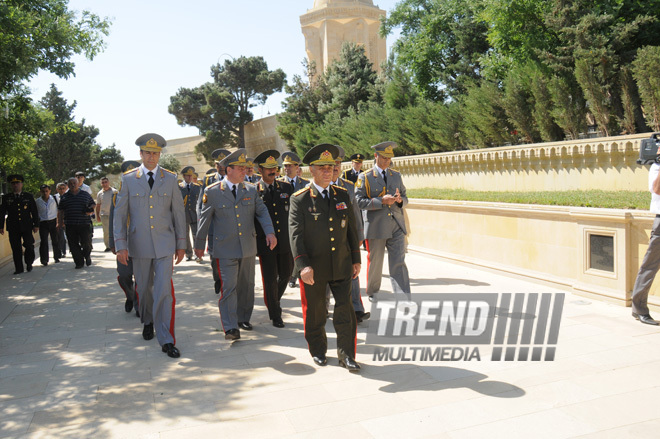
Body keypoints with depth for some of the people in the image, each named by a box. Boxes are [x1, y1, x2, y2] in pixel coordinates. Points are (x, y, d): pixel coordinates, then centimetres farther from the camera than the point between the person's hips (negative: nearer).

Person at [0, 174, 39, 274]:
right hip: (13, 228, 1)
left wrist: (36, 225, 1)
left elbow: (34, 212, 7)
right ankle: (19, 268, 9)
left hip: (27, 227, 0)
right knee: (16, 248, 1)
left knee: (29, 246, -4)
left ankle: (29, 264, 20)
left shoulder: (29, 197, 7)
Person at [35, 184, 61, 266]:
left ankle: (56, 257, 19)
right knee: (44, 241, -7)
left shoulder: (54, 199, 4)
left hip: (53, 222, 0)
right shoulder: (37, 201, 5)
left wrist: (58, 222, 2)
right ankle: (44, 260, -7)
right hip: (43, 223, 0)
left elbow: (58, 211, 8)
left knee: (55, 240, 4)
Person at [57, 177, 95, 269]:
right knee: (73, 245, 0)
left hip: (84, 224, -1)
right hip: (70, 226, 1)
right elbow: (60, 211, 14)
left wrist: (90, 211, -4)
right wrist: (60, 222, 5)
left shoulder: (86, 195, 10)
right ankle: (79, 262, 10)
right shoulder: (65, 197, 13)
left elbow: (93, 204, 16)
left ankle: (87, 256, 26)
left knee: (86, 242, -3)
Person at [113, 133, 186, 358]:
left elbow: (178, 212, 6)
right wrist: (121, 245, -5)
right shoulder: (128, 179, 2)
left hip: (164, 243, -1)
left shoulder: (170, 178, 3)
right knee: (143, 289, 14)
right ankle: (148, 322, 41)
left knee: (164, 290, -7)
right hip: (139, 245, 1)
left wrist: (181, 244, 5)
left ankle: (166, 340, -2)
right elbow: (120, 213, 1)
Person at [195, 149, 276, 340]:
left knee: (246, 285, 13)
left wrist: (270, 232, -12)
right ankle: (230, 328, -3)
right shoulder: (212, 191, -3)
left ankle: (243, 319, 29)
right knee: (228, 288, -8)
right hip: (225, 249, -4)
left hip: (248, 248, 4)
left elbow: (262, 212, 6)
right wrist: (199, 244, 9)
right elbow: (204, 219, 4)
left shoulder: (251, 190, 6)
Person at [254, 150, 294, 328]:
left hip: (286, 242, 4)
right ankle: (275, 315, 17)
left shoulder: (286, 188, 7)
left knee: (285, 275, 15)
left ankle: (275, 301, 44)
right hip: (266, 244, -3)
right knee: (270, 279, 1)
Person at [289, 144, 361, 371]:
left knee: (345, 309, 2)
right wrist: (303, 265, -22)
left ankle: (346, 354, 15)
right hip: (313, 268, -3)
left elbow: (351, 229, 12)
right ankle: (318, 351, 31)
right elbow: (295, 235, -12)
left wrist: (356, 259, 10)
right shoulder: (300, 199, -7)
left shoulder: (342, 195, 7)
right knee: (315, 312, 11)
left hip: (341, 265, 3)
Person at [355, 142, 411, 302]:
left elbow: (405, 198, 18)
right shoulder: (365, 177, 0)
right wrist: (381, 201, -18)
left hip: (396, 226, 3)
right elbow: (359, 201, -9)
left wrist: (400, 200, -6)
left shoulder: (396, 176, 15)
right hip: (376, 227, -3)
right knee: (375, 262, 9)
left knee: (399, 262, -3)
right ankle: (372, 293, 28)